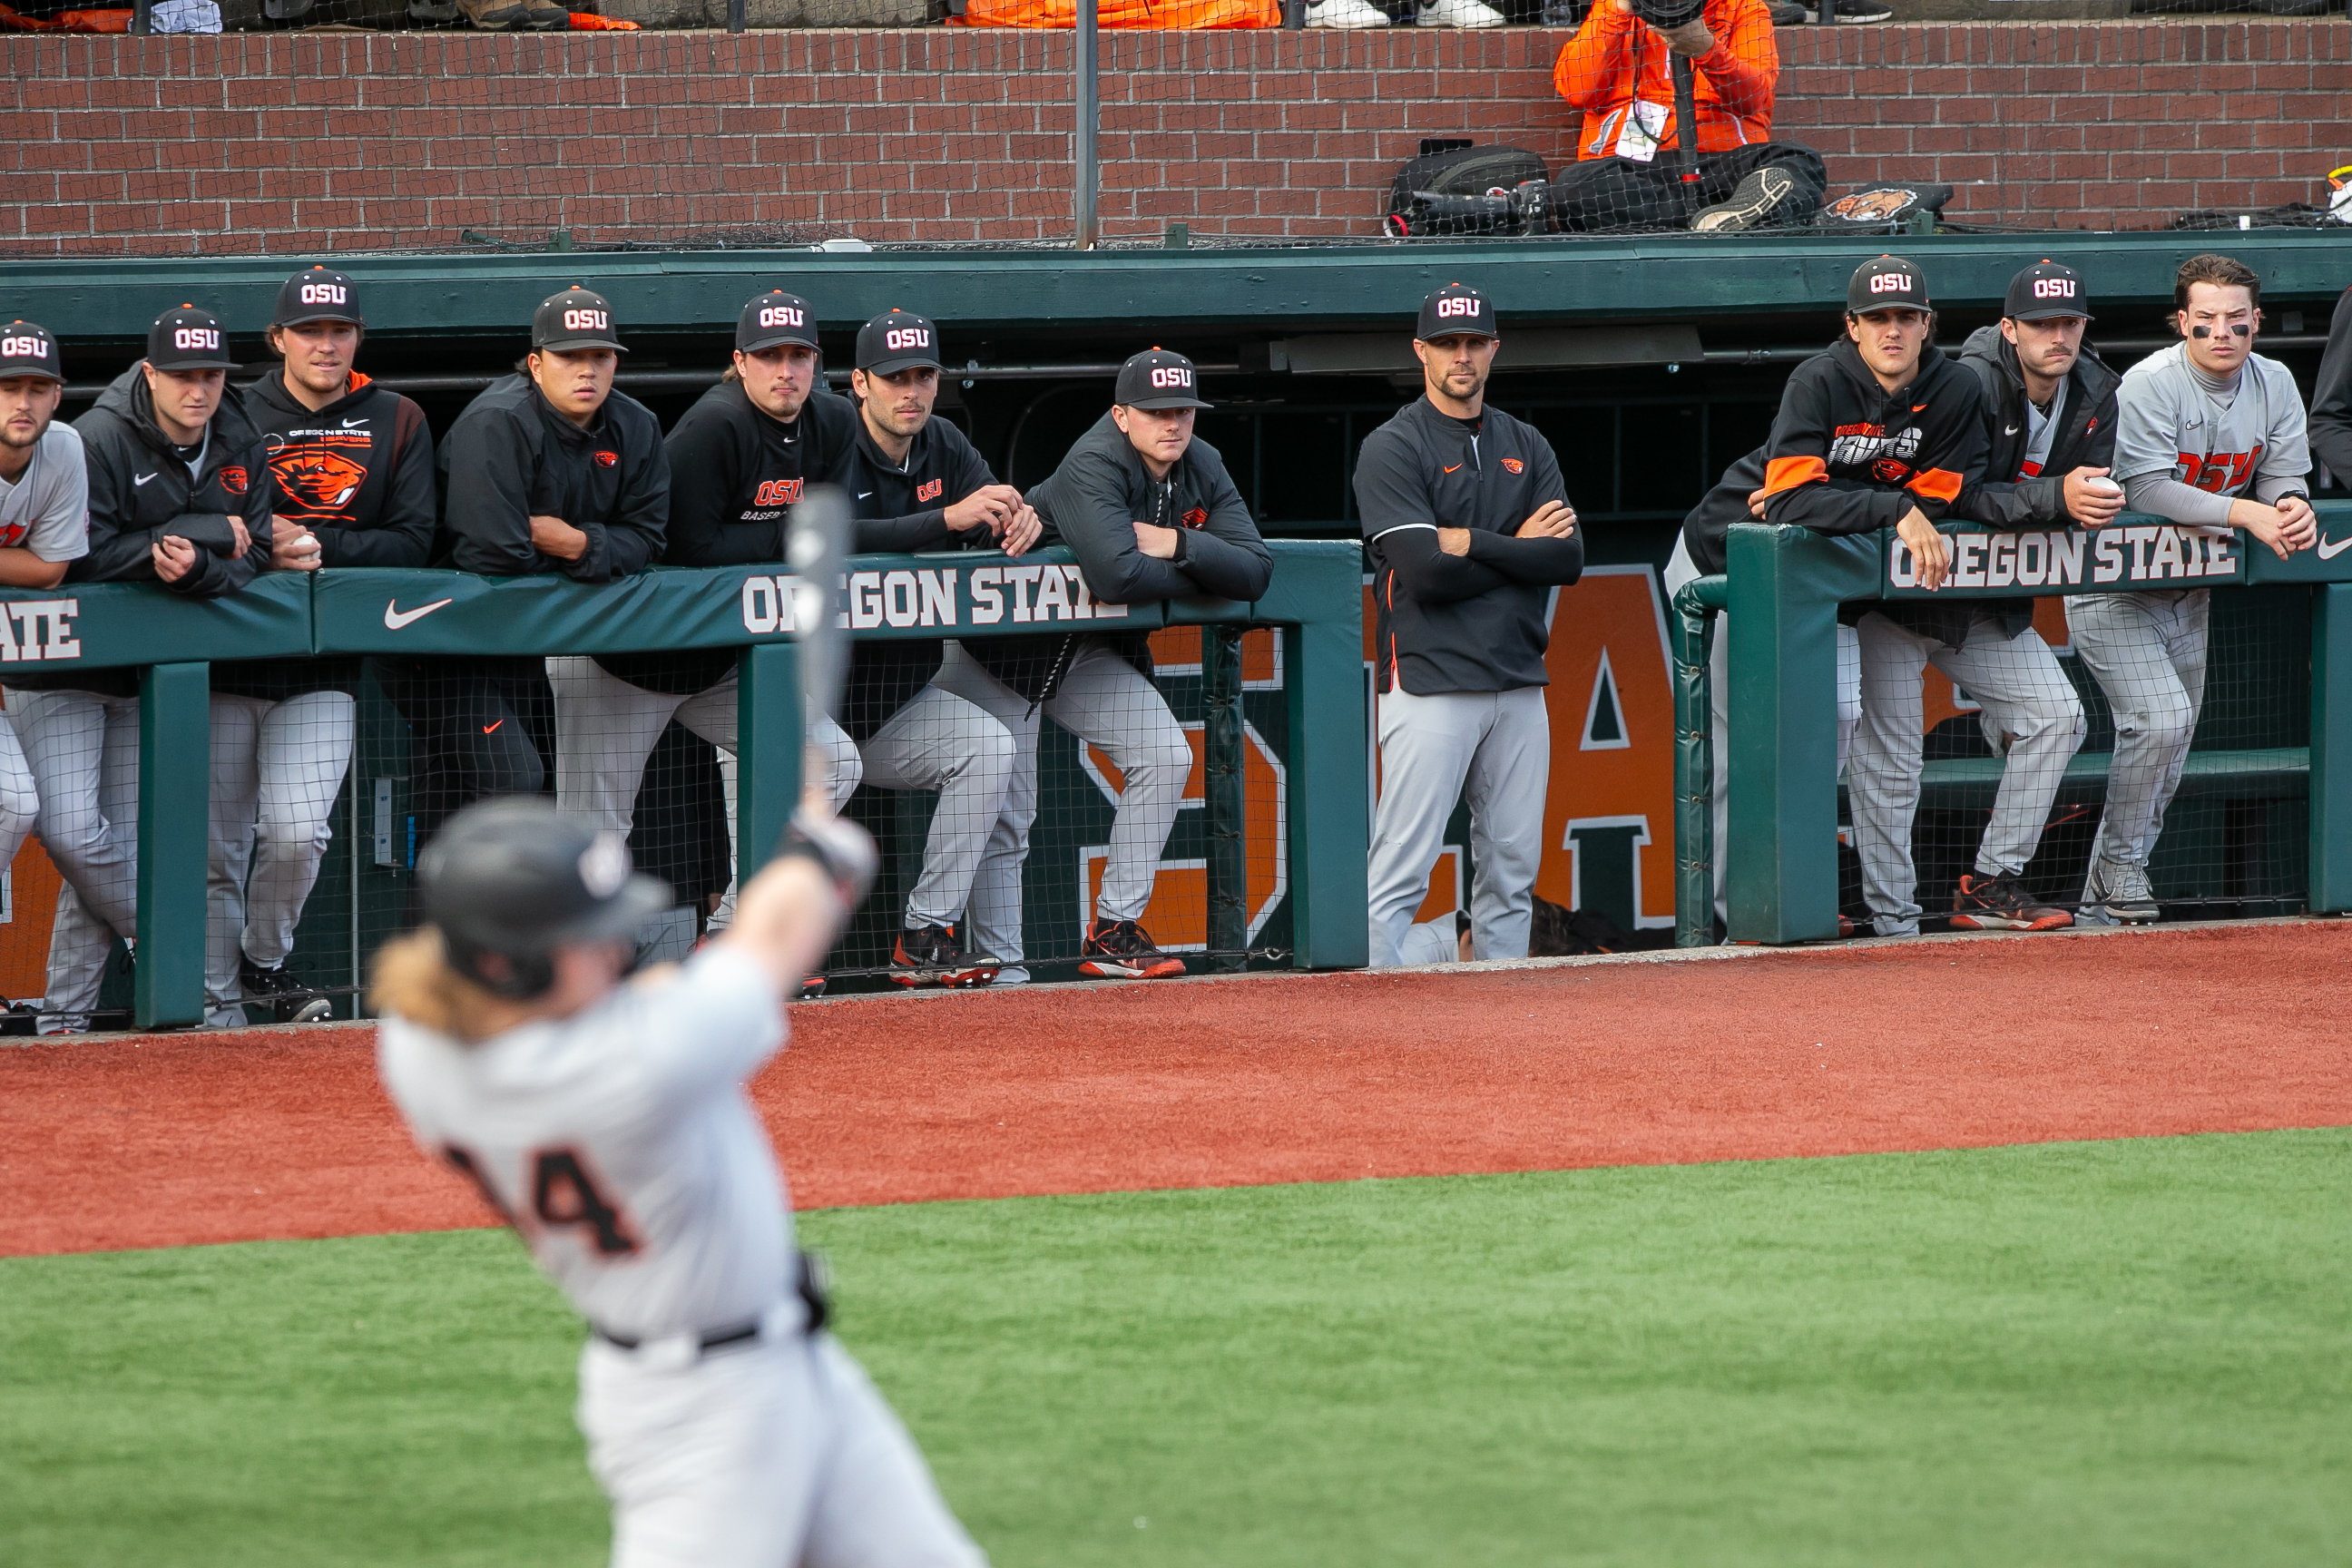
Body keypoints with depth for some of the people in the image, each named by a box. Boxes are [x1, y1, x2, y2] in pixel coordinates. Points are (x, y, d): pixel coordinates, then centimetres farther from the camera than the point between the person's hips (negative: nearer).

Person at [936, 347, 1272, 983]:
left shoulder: (1202, 469, -5)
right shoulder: (1094, 466, -27)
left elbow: (1255, 569, -12)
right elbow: (1118, 575, -41)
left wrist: (1178, 545, -26)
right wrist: (1197, 573, -23)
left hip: (1092, 655, 7)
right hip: (1000, 647, -7)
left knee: (1165, 756, -4)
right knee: (1005, 812, -9)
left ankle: (1113, 930, 2)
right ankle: (1000, 966, -3)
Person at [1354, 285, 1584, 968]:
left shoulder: (1526, 447, 15)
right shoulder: (1392, 449, -3)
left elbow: (1568, 560, 2)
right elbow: (1424, 572, -15)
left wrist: (1473, 544, -8)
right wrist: (1518, 547, -4)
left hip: (1518, 681, 6)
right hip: (1429, 680, -6)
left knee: (1513, 866, 6)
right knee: (1401, 870, -11)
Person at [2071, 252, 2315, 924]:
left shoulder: (2274, 384, 0)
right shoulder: (2151, 385, -20)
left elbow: (2285, 478, 1)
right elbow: (2148, 489, -29)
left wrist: (2295, 508, -24)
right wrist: (2247, 513, -35)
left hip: (2189, 588, 7)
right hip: (2113, 585, -7)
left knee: (2166, 759, 9)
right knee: (2161, 717, -22)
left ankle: (2105, 894, 19)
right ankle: (2119, 865, -7)